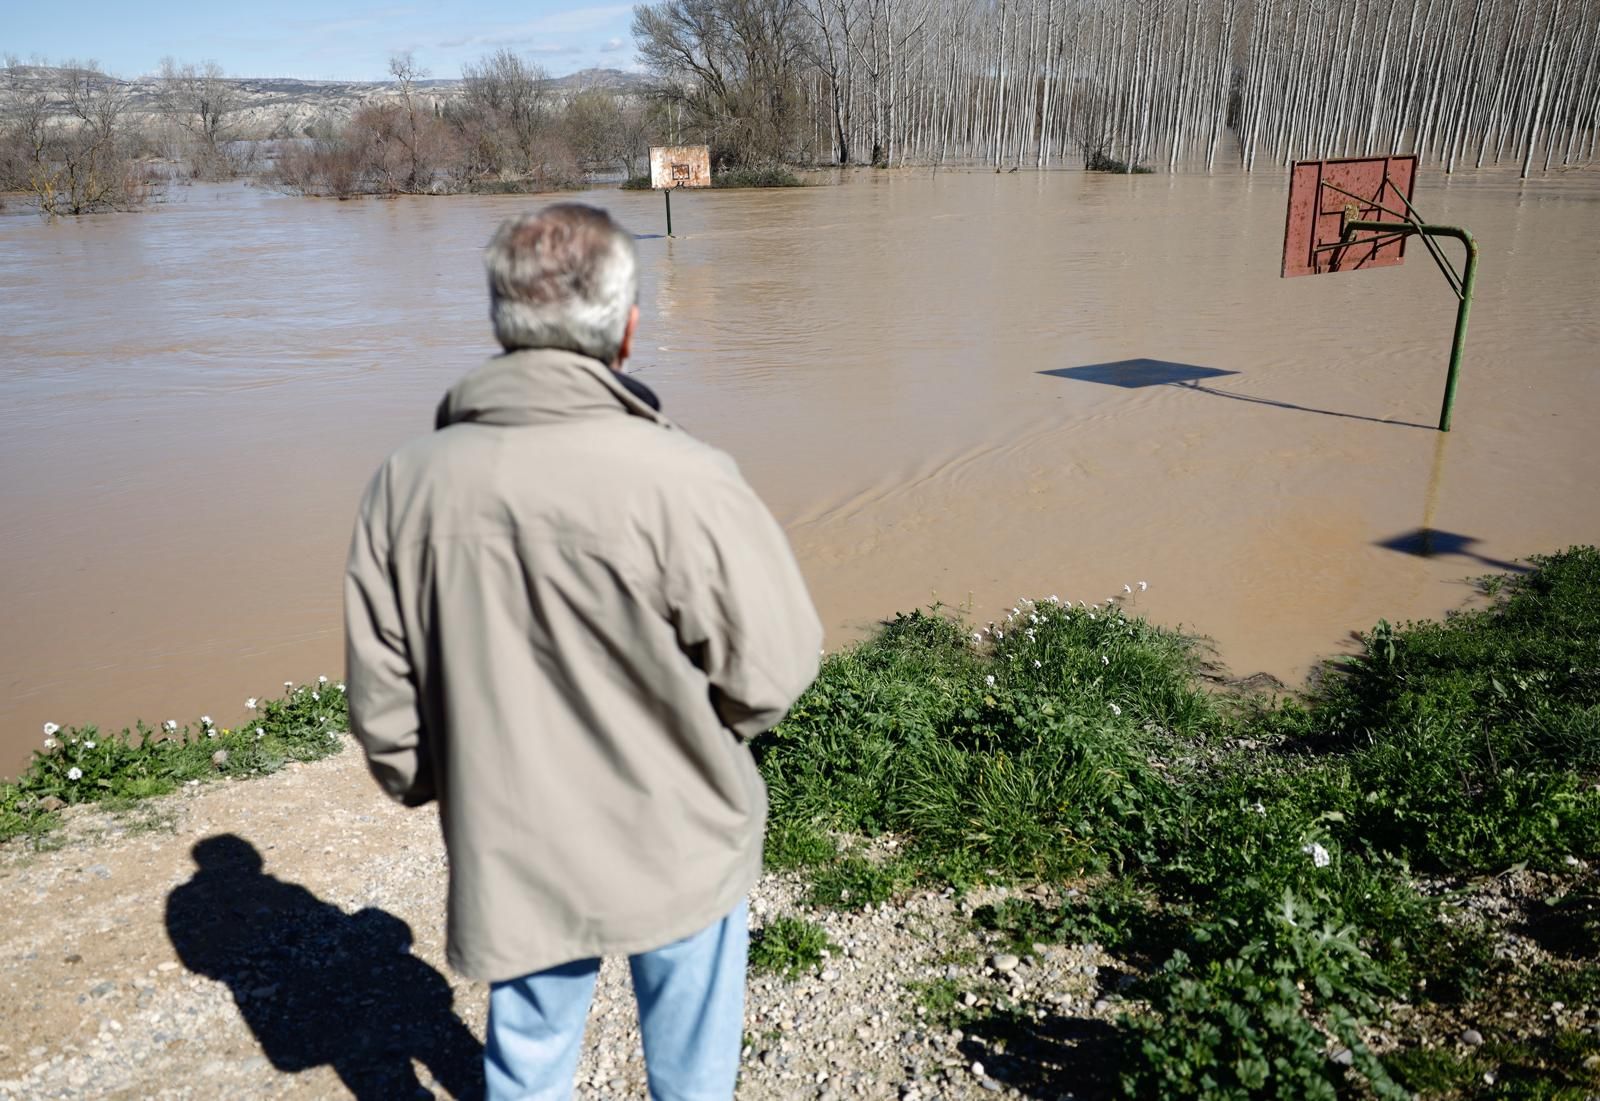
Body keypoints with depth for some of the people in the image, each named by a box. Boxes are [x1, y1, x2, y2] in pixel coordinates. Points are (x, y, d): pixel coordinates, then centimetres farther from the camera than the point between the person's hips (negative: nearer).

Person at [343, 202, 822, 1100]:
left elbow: (382, 693, -2)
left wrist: (432, 786, 16)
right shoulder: (683, 482, -26)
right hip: (676, 845, -3)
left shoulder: (409, 482, -12)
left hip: (508, 853, 3)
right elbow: (773, 669, -17)